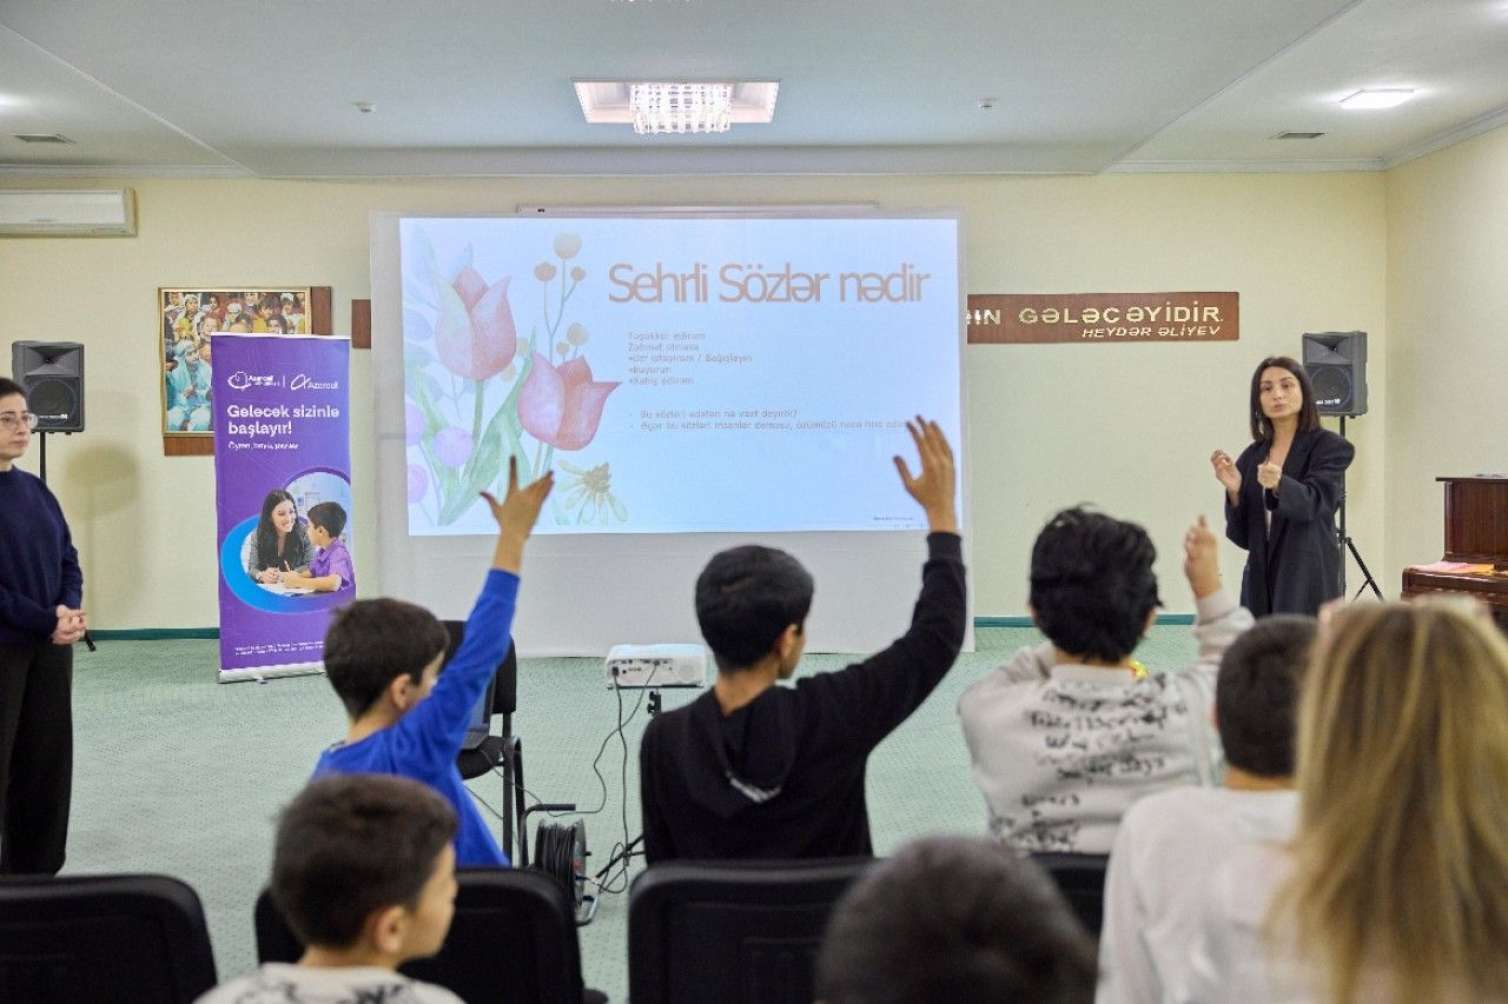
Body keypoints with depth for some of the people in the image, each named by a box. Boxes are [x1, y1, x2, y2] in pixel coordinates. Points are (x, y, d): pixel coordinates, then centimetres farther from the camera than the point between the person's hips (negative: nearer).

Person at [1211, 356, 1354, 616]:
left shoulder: (1331, 447, -1)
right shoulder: (1252, 456, 11)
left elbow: (1312, 502, -19)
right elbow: (1243, 536, 9)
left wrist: (1278, 484, -38)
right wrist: (1234, 491, -8)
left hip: (1308, 583, -5)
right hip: (1261, 583, 5)